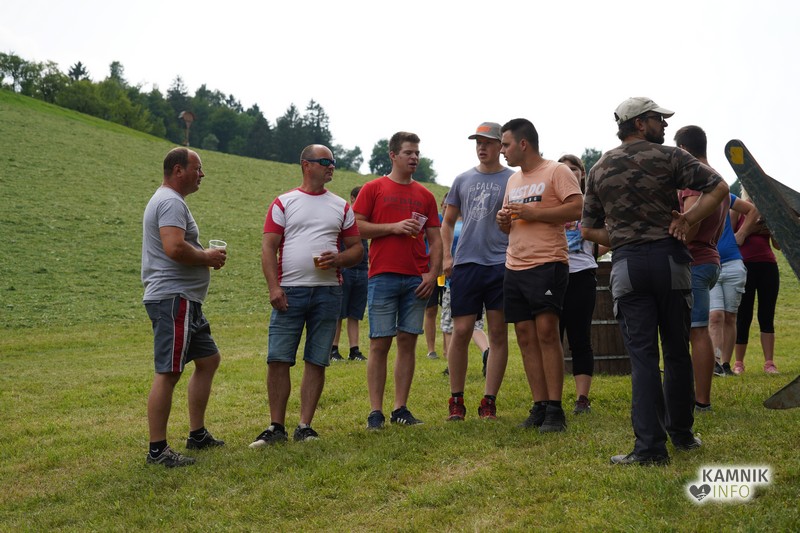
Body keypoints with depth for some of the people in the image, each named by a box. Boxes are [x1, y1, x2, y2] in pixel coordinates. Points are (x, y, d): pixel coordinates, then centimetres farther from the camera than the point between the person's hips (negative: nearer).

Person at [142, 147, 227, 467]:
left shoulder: (169, 201, 22)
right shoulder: (171, 202, -13)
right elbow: (175, 248, -27)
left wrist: (204, 257, 13)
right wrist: (208, 257, -11)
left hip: (185, 300, 12)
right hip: (173, 299, -12)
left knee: (208, 359, 18)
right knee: (168, 373, -10)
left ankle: (197, 435, 24)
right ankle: (157, 450, -7)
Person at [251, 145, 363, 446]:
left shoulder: (341, 207, 14)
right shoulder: (283, 203, 6)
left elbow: (357, 249, 14)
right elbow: (268, 247, 0)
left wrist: (338, 259, -8)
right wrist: (273, 287, -11)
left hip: (328, 292, 2)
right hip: (289, 291, -2)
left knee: (317, 362, 3)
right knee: (278, 359, -5)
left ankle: (305, 426, 10)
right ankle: (276, 427, 5)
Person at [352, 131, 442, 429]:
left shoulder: (425, 195, 14)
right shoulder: (373, 189, 4)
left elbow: (435, 239, 13)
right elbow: (356, 227, -2)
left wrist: (433, 274, 0)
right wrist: (394, 227, -11)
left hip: (417, 279, 3)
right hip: (383, 277, -3)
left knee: (408, 342, 4)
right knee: (379, 343, -2)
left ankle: (400, 409, 11)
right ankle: (375, 412, 2)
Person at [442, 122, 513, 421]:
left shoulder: (513, 180, 5)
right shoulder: (463, 180, 14)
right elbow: (448, 221, 19)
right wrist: (447, 256, 9)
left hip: (501, 262, -2)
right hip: (465, 262, 2)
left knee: (498, 333, 1)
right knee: (461, 332, 0)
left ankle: (489, 401, 8)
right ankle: (456, 400, 11)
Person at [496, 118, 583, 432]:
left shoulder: (556, 172, -3)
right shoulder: (513, 180, 21)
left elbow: (577, 208, -14)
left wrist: (532, 212, -15)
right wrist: (504, 221, 5)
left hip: (547, 262, -8)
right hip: (514, 266, 8)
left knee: (546, 331, -11)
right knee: (525, 336, 4)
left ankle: (555, 410, -6)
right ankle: (539, 407, 10)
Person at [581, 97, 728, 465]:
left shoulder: (599, 169, 10)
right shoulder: (669, 157, 0)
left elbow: (588, 229, 10)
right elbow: (719, 187, -6)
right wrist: (688, 219, -3)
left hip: (627, 267, 2)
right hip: (669, 259, -1)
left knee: (642, 356, 0)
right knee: (677, 352, 11)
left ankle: (650, 446, -6)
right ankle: (681, 433, 22)